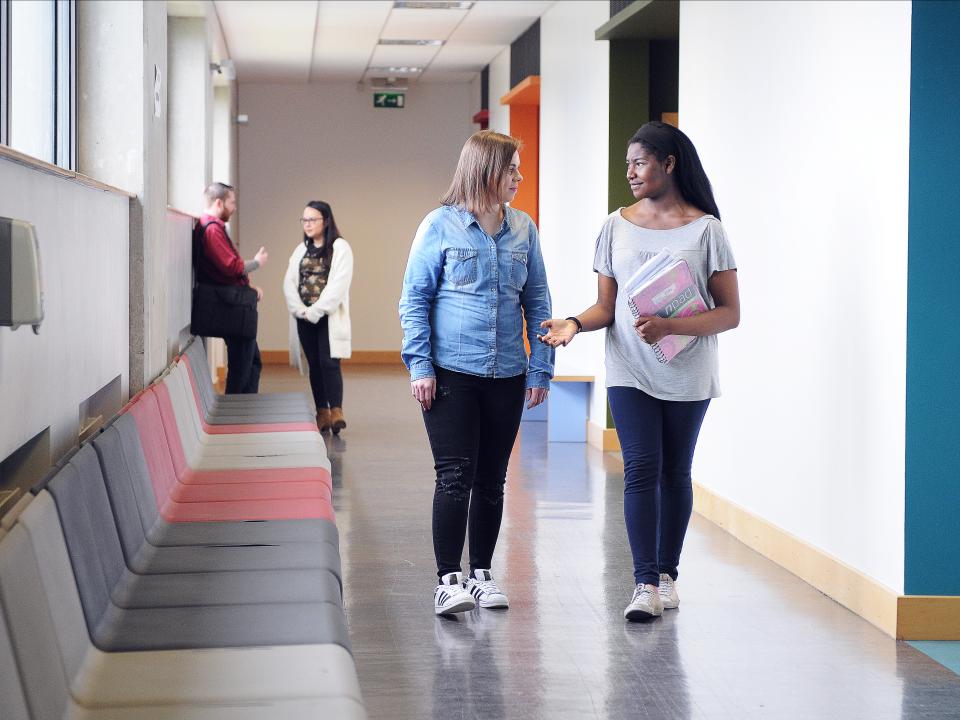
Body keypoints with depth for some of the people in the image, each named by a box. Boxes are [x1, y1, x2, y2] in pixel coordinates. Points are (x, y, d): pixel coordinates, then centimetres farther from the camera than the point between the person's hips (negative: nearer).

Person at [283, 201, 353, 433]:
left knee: (329, 362, -15)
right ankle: (322, 413, 8)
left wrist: (315, 311, -16)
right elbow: (289, 282, 8)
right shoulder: (301, 250, 16)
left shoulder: (340, 248, -2)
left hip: (328, 316, -5)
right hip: (304, 317, 5)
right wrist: (300, 310, -9)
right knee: (314, 364, 5)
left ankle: (336, 412, -18)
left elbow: (338, 284, -12)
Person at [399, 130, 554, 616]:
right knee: (455, 476, -7)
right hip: (451, 374, -4)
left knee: (491, 480, 10)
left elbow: (537, 302, 11)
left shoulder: (523, 229, 7)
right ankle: (448, 581, -1)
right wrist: (420, 366, -10)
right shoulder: (440, 226, -4)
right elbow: (414, 300, -2)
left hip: (507, 375, 4)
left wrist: (540, 368, 5)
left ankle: (481, 575, 22)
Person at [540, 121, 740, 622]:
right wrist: (575, 324, -14)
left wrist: (670, 327, -21)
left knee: (675, 473, 8)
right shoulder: (617, 227, 6)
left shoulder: (705, 229, -4)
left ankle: (666, 573, 21)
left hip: (688, 374, -1)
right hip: (630, 371, 1)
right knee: (641, 469, -8)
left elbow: (729, 313, -7)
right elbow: (606, 307, 8)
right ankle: (646, 584, -10)